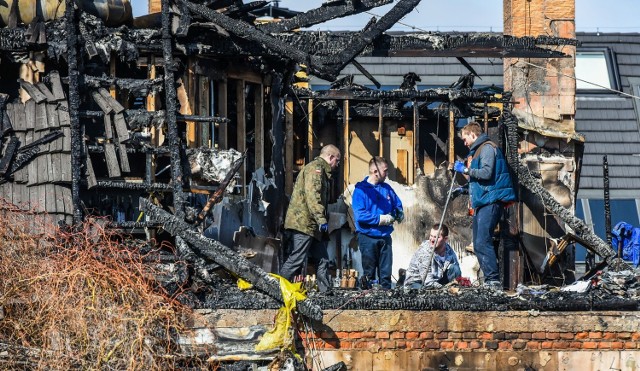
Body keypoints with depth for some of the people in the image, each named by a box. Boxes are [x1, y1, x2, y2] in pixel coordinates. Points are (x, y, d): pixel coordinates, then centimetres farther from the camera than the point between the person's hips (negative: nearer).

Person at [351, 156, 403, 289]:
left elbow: (398, 205, 21)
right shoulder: (361, 189, -9)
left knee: (386, 273, 8)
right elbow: (359, 215, -19)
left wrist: (399, 214, -2)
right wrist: (381, 219, -18)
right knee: (369, 273, 3)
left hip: (385, 237, 5)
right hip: (368, 237, -5)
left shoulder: (387, 188, 9)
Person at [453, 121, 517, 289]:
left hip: (491, 201, -11)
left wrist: (465, 169, -12)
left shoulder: (487, 148, -6)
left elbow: (487, 173, -20)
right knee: (479, 244, 8)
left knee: (483, 242, -19)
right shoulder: (477, 151, 26)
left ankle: (493, 280, -23)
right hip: (481, 203, 11)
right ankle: (490, 281, 7)